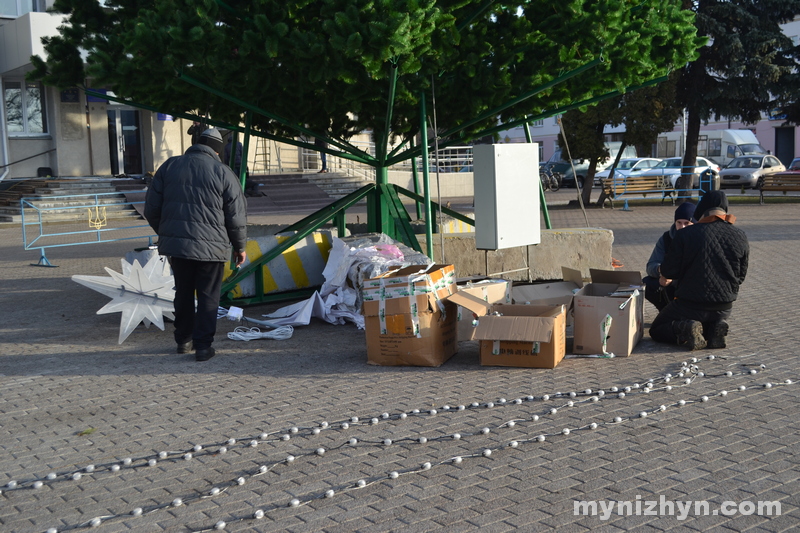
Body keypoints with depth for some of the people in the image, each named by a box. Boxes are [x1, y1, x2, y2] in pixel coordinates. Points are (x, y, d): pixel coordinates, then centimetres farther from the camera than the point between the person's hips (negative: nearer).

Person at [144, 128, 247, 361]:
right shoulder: (223, 173, -3)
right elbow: (237, 216, -2)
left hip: (175, 244, 4)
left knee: (183, 293, 18)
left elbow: (151, 208, 9)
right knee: (208, 297, 6)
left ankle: (184, 340, 28)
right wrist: (240, 246, 11)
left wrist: (165, 233, 24)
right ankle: (203, 346, 6)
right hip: (211, 246, -3)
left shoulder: (169, 166, 6)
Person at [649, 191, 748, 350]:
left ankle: (684, 329, -14)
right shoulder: (740, 237, -2)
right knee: (715, 319, 39)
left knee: (656, 330, 18)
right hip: (724, 307, 4)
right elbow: (741, 276, 8)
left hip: (689, 305, -4)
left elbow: (668, 272, -9)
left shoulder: (685, 234, -13)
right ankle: (715, 328, 2)